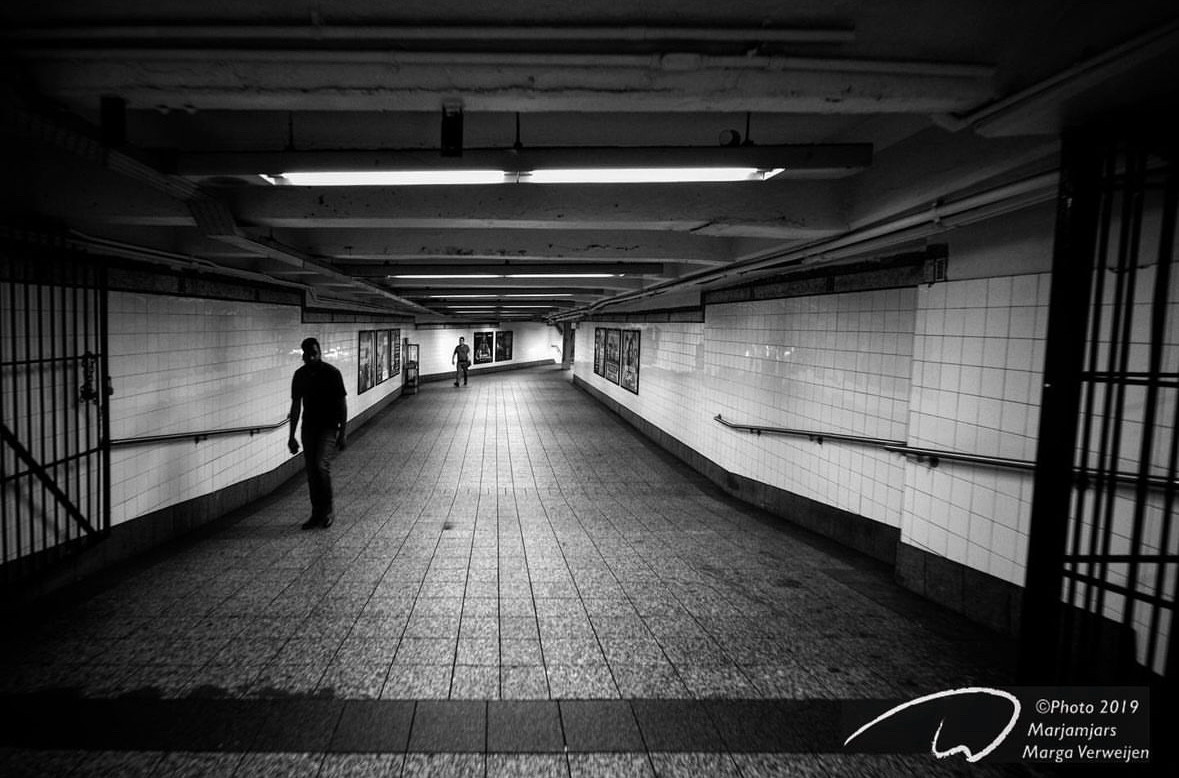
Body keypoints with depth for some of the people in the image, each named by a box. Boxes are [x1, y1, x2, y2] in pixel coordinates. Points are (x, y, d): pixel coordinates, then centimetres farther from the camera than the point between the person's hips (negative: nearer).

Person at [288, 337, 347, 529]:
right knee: (311, 472, 5)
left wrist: (342, 432, -8)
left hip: (328, 427, -5)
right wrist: (291, 436, 8)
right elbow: (296, 406, 10)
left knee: (321, 465, -18)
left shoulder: (332, 373, -9)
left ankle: (328, 511, -1)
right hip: (308, 428, 5)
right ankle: (316, 514, 16)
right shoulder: (300, 375, 4)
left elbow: (342, 404, -5)